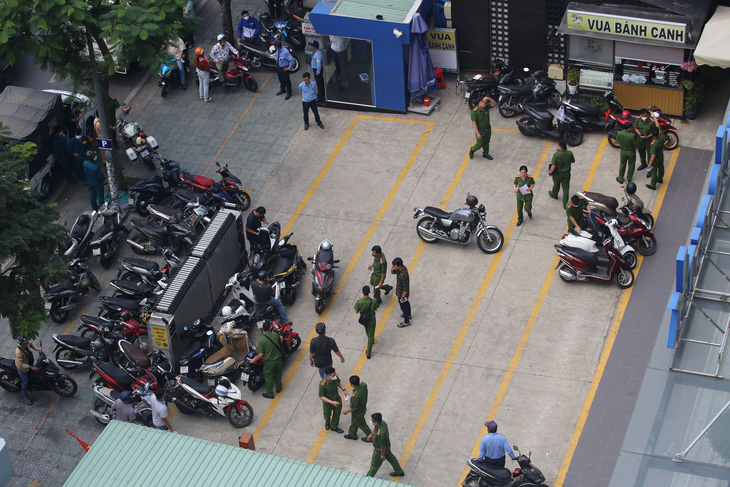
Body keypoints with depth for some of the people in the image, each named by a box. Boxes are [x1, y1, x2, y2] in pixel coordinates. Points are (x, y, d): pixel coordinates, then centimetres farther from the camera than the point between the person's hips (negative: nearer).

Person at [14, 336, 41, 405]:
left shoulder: (26, 344, -18)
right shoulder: (18, 352, -41)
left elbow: (31, 344, 8)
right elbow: (20, 364, -43)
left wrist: (37, 349, -5)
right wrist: (31, 367, -47)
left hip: (28, 363, 8)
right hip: (22, 368, -8)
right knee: (25, 382, 6)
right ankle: (25, 397, 26)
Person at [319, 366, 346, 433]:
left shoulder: (335, 378, -23)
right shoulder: (322, 384, -38)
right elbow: (321, 397, -28)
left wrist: (343, 389, -13)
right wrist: (332, 402, -35)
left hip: (337, 399, 4)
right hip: (328, 402, -4)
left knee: (337, 414, 24)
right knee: (327, 415, 25)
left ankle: (334, 427, 51)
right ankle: (327, 423, 61)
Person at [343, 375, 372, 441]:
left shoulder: (355, 396, -45)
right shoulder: (363, 384, -25)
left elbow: (353, 408, -29)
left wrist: (346, 411, -10)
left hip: (358, 413, -8)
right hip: (363, 407, 8)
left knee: (362, 425, 21)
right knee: (354, 422, 31)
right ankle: (352, 434, 54)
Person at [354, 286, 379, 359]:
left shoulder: (359, 302, -30)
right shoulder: (373, 301, -31)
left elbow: (356, 312, -13)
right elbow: (375, 309, -10)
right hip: (371, 320, -2)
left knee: (367, 332, 33)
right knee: (371, 336, 14)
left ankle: (371, 340, 62)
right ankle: (368, 353, 19)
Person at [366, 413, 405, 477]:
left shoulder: (380, 434, -46)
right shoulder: (382, 422, -22)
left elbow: (383, 446, -30)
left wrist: (382, 455, -14)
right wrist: (371, 434, 8)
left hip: (380, 450, -8)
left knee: (374, 465, 18)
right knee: (391, 458, 30)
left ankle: (368, 477, 42)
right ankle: (399, 472, 51)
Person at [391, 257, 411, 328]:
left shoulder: (403, 275, -41)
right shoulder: (400, 268, -15)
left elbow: (405, 289, -32)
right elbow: (393, 272, 4)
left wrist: (402, 297, -20)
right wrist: (392, 269, -21)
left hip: (403, 294, -9)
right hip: (400, 292, 9)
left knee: (404, 306, 14)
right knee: (406, 303, 31)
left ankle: (406, 322, 35)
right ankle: (408, 315, 56)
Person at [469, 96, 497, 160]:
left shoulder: (486, 106, -11)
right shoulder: (474, 111, -27)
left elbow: (494, 104, -16)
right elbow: (474, 122, -25)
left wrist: (489, 99, -35)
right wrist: (477, 133, -26)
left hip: (487, 129, 5)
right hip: (480, 130, -5)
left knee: (486, 142, 20)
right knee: (480, 144, 8)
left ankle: (485, 154, 42)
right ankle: (472, 150, 37)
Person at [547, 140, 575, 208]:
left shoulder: (556, 155, -29)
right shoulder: (570, 153, -16)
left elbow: (553, 166, -24)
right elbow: (573, 161, 2)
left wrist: (550, 172, -7)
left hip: (558, 174, -2)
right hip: (567, 174, 2)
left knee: (556, 185, 26)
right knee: (566, 188, 13)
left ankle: (554, 194, 55)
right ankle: (565, 204, 15)